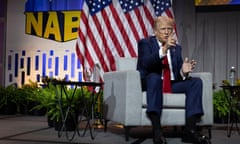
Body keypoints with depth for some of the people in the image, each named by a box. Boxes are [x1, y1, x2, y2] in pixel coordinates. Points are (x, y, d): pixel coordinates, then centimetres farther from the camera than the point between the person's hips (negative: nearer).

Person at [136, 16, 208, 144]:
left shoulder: (176, 48, 16)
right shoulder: (145, 43, 1)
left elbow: (179, 75, 11)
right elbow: (145, 63, -20)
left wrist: (183, 71, -15)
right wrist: (164, 49, -33)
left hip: (172, 84, 5)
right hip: (151, 83, -5)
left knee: (197, 81, -16)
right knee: (154, 77, -37)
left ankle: (190, 129, -27)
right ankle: (156, 130, -41)